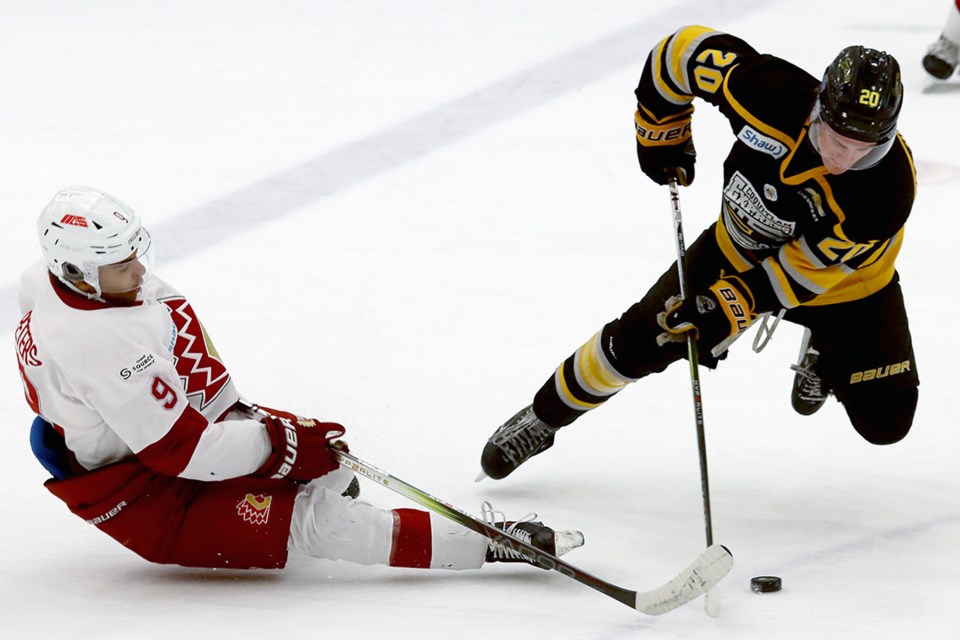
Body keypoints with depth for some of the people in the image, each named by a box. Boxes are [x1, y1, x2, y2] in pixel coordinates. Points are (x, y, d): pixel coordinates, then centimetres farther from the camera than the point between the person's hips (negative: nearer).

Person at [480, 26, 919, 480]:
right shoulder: (771, 93, -36)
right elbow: (687, 49, -18)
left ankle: (825, 355, 25)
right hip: (740, 247, 2)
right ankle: (544, 417, 24)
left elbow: (807, 268, -31)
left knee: (885, 421, -9)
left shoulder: (888, 189, -39)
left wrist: (730, 308, -36)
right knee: (637, 345, -3)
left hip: (844, 279, -1)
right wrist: (661, 133, -7)